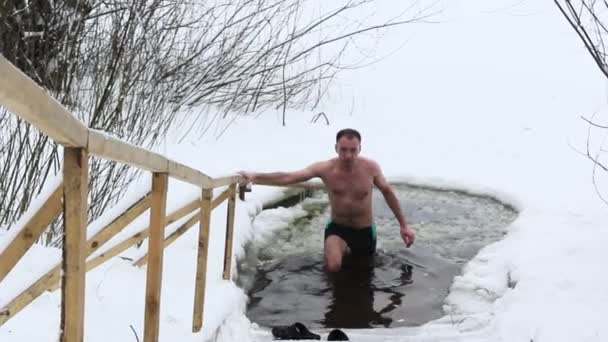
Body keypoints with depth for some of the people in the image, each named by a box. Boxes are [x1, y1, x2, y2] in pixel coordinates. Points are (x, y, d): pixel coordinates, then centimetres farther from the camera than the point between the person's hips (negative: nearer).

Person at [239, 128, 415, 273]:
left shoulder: (371, 167, -17)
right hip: (337, 229, -1)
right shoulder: (325, 168, -20)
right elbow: (288, 177, -26)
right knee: (333, 267, -26)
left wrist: (403, 225, 4)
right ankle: (344, 251, 11)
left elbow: (387, 192, 0)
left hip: (365, 231, 1)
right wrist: (255, 177, -40)